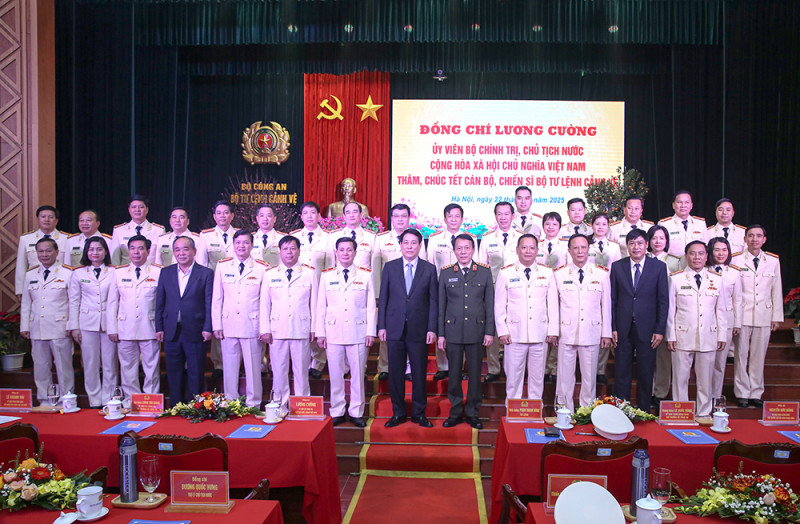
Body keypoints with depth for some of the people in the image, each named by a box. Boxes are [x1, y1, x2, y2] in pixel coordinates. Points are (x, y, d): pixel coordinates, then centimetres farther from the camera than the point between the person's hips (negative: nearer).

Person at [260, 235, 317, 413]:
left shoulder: (310, 273, 6)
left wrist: (314, 328, 1)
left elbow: (314, 302, 6)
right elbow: (264, 303, 8)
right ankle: (280, 408, 16)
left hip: (301, 330, -1)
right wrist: (265, 330, 2)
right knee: (278, 371, 5)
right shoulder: (270, 274, 9)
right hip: (277, 330, 1)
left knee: (301, 371, 4)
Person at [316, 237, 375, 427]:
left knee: (358, 374, 3)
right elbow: (321, 306, 8)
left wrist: (371, 332, -1)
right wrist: (320, 333, 3)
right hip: (333, 333, 1)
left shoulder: (366, 275, 6)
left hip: (358, 332, -1)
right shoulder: (326, 275, 8)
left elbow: (371, 306, 5)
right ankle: (337, 412, 17)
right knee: (335, 375, 5)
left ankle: (356, 412, 16)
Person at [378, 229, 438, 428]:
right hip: (395, 329, 1)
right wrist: (381, 326, 1)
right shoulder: (390, 267, 6)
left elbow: (433, 301, 2)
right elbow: (383, 298, 6)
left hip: (419, 330, -1)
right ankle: (398, 413, 20)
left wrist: (432, 329, -4)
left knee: (419, 373, 6)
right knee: (395, 372, 6)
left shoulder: (429, 269, 4)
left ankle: (418, 413, 20)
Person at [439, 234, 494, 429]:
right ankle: (455, 412, 20)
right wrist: (440, 334, 2)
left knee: (475, 374, 5)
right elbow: (441, 305, 6)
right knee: (454, 373, 6)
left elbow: (490, 303, 4)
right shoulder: (445, 273, 5)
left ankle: (472, 413, 19)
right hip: (453, 331, 0)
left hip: (476, 331, 0)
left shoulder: (485, 272, 4)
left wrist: (489, 331, -1)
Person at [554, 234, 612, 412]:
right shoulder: (559, 274, 4)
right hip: (566, 333, 0)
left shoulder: (602, 274, 5)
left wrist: (606, 333, 5)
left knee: (589, 376, 8)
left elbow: (606, 304, 6)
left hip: (592, 333, 1)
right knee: (565, 377, 4)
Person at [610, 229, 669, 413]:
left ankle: (644, 412, 21)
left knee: (646, 374, 7)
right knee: (621, 373, 7)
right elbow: (612, 299, 4)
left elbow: (663, 300, 1)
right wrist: (613, 327, -3)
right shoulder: (617, 266, 4)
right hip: (623, 329, 1)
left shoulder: (659, 267, 1)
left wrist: (660, 329, -5)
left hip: (647, 329, -1)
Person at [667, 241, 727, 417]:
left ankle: (703, 414, 21)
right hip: (682, 337, -2)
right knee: (680, 379, 2)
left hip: (708, 338, 2)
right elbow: (670, 310, 2)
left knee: (705, 380, 8)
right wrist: (670, 336, -2)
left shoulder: (717, 280, 9)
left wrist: (722, 336, 8)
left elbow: (720, 310, 12)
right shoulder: (676, 279, 2)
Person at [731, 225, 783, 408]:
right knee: (741, 355, 2)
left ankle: (756, 393, 17)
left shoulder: (773, 261, 8)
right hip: (742, 315, -2)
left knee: (759, 356, 7)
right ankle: (742, 393, 13)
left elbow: (777, 290, 10)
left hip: (764, 315, 2)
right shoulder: (735, 260, -1)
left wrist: (777, 316, 8)